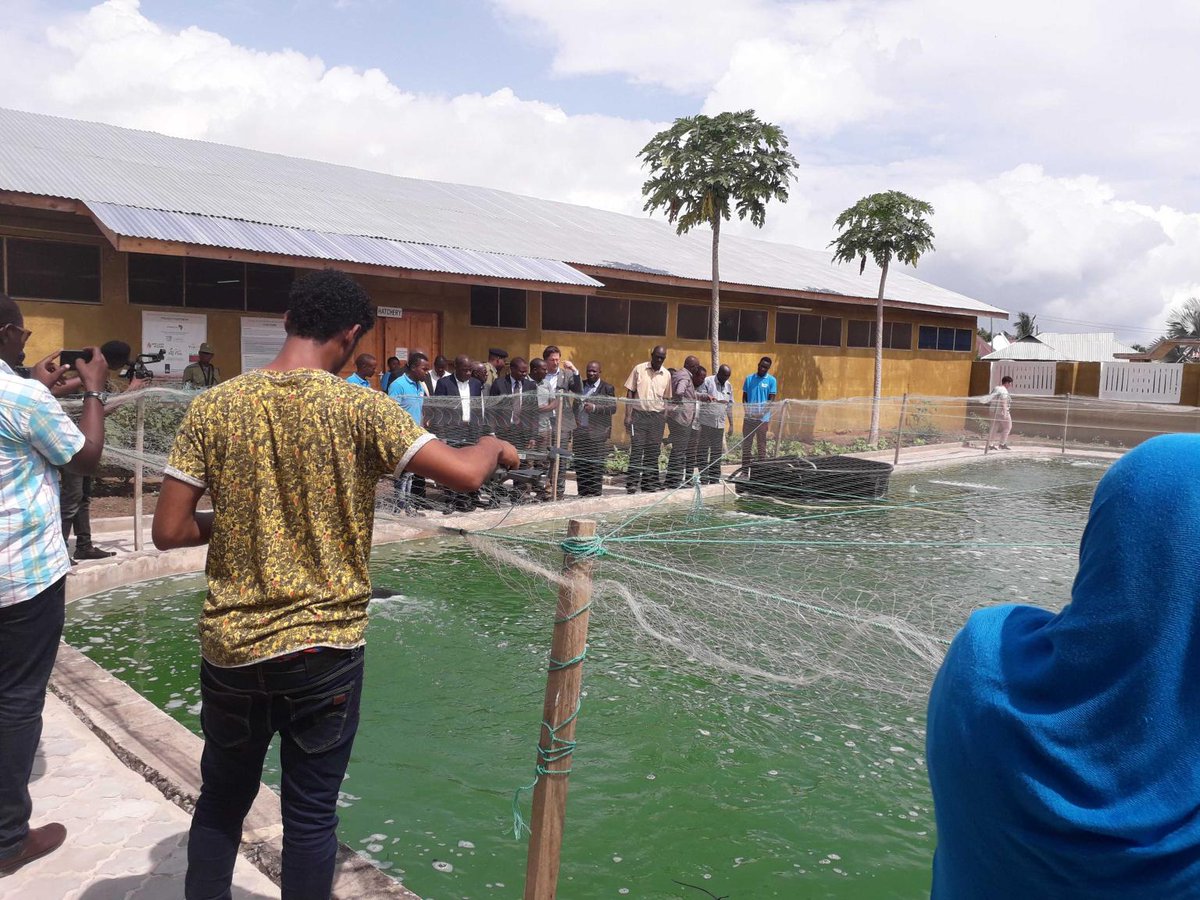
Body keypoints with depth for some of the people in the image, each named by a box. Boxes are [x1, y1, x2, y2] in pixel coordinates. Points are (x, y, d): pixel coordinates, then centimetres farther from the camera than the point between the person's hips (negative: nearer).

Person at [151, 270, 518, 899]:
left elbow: (168, 532, -5)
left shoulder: (213, 408, -4)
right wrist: (494, 446, 5)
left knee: (220, 802, 23)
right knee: (310, 817, 14)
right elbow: (464, 474, -17)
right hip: (326, 648, -2)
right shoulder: (360, 409, -12)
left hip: (231, 647, 3)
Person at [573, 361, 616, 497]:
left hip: (597, 434, -4)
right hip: (580, 432, 5)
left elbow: (613, 407, -8)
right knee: (580, 465, 6)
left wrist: (595, 408, -19)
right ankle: (582, 494, 14)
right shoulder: (580, 385, 15)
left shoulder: (607, 388, 1)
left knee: (596, 467, -4)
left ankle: (595, 494, 2)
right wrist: (575, 418, 3)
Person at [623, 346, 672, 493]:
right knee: (636, 449, -5)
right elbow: (630, 392, 1)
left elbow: (666, 398, 13)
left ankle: (649, 482, 11)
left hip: (657, 416, 3)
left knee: (653, 451, 5)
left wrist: (664, 418, 4)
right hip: (639, 414, -3)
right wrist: (628, 415, -6)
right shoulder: (639, 369, 1)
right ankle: (632, 483, -3)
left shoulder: (666, 375, 8)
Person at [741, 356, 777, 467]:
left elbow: (771, 399, -3)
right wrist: (747, 410, -6)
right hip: (749, 417, 2)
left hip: (763, 418, -2)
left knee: (761, 445, 3)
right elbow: (744, 397, 10)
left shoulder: (771, 380, 0)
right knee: (746, 443, 5)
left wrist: (762, 412, -15)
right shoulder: (749, 378, 7)